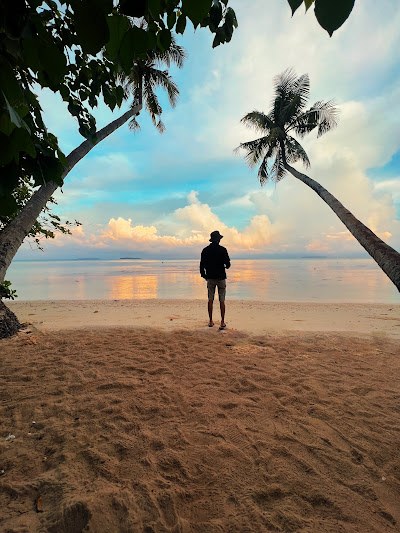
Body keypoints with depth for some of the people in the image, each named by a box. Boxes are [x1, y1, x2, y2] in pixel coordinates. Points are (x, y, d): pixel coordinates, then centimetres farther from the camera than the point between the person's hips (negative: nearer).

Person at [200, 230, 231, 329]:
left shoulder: (205, 250, 2)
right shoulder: (222, 250, -8)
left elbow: (202, 264, 3)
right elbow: (228, 264, -9)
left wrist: (203, 275, 16)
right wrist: (226, 265, 14)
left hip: (210, 277, 3)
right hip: (221, 277, -3)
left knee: (210, 299, 9)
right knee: (222, 300, 3)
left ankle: (211, 321, 13)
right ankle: (222, 322, 5)